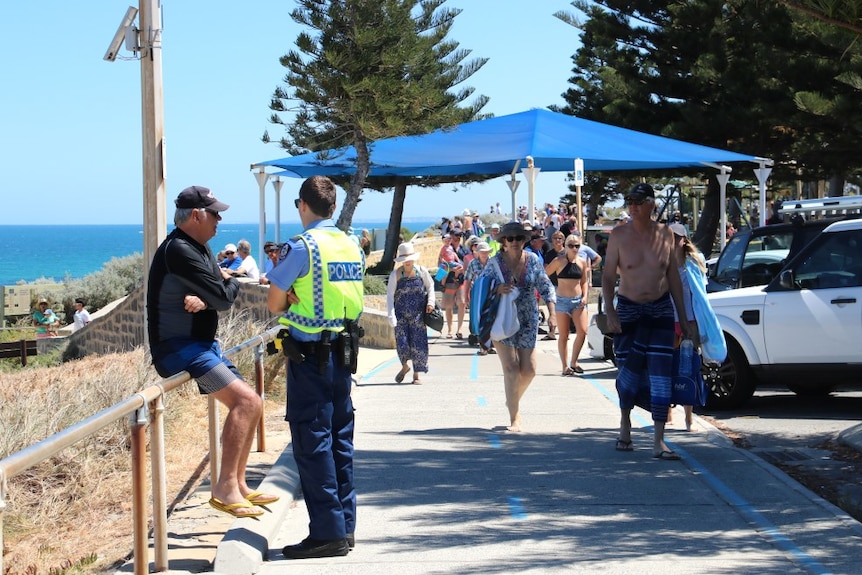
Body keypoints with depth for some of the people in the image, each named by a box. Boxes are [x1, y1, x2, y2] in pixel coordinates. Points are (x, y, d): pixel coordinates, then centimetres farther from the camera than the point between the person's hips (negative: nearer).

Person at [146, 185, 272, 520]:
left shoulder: (200, 248, 14)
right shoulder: (179, 250, -18)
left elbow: (222, 296, 5)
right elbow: (224, 299, -21)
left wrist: (205, 300, -17)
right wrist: (230, 283, 2)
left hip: (203, 344, 11)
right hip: (178, 347, -11)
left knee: (250, 406, 13)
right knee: (244, 401, -22)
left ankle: (238, 486, 20)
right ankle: (225, 489, -22)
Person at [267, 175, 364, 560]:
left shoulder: (300, 247, -12)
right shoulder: (353, 247, 9)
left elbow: (274, 304, -8)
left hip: (310, 354, -7)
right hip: (343, 351, 7)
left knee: (312, 442, -3)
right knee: (341, 439, 13)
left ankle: (327, 532, -3)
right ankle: (345, 526, 18)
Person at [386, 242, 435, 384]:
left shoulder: (421, 271, 1)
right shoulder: (395, 274, -3)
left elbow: (430, 286, 15)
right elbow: (390, 295, -5)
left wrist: (430, 302, 0)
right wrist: (391, 316, -14)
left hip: (418, 314, 1)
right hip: (401, 314, -1)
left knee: (418, 343, -2)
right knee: (402, 343, -5)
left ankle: (417, 374, 10)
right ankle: (404, 367, 24)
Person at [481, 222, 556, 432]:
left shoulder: (533, 261, -1)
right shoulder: (495, 263, -7)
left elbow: (546, 287, 5)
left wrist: (552, 312, -6)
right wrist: (496, 290, -22)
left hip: (528, 321, 3)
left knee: (529, 370, 4)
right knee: (511, 368, -11)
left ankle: (514, 400, 34)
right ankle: (515, 417, -4)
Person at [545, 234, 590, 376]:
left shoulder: (582, 262, 6)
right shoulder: (559, 261, -5)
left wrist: (585, 296, 1)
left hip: (578, 300, 3)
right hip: (562, 300, -3)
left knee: (582, 331, -10)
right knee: (564, 335, 3)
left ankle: (573, 362, 6)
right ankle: (565, 366, 12)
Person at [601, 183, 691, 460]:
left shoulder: (665, 234, 1)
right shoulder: (619, 235, -5)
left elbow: (674, 277, 8)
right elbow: (608, 276, -4)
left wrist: (683, 318, 9)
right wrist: (610, 311, -17)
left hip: (661, 309, 1)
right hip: (628, 309, -1)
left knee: (660, 373, -7)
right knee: (628, 369, 2)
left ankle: (658, 442, -7)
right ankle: (625, 426, 30)